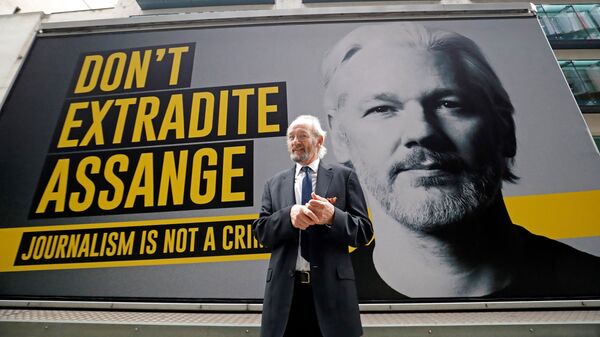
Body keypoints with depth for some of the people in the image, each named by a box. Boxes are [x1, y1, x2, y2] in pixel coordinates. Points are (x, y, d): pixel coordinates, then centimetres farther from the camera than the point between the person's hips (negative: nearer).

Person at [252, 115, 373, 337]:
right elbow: (260, 231, 4)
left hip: (331, 287, -2)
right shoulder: (275, 183, 11)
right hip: (285, 288, 2)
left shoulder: (344, 176, 4)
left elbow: (364, 231, 1)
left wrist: (333, 216, -19)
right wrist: (289, 215, -15)